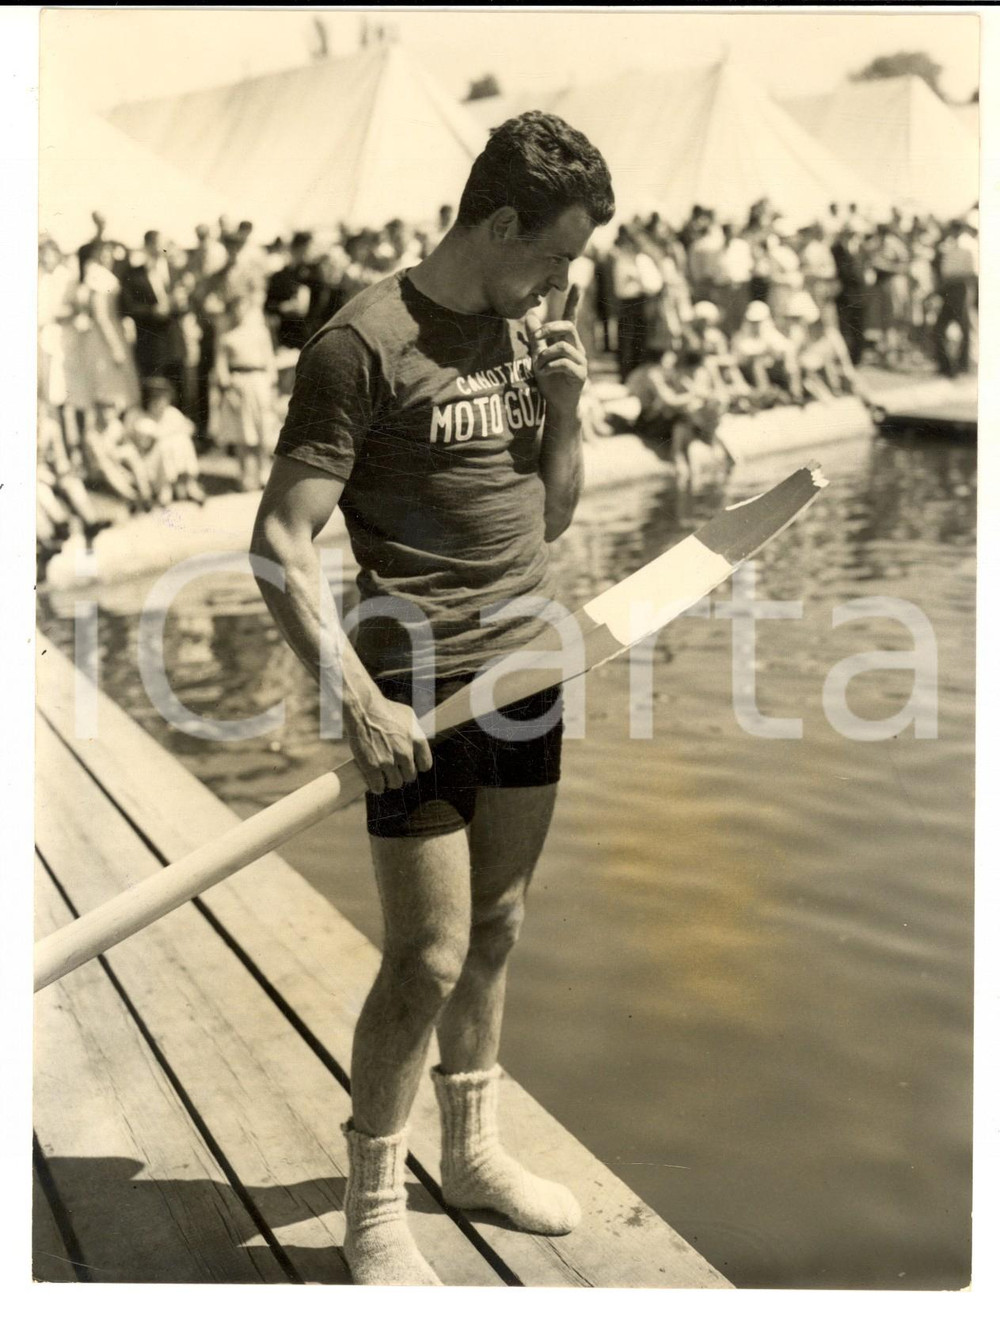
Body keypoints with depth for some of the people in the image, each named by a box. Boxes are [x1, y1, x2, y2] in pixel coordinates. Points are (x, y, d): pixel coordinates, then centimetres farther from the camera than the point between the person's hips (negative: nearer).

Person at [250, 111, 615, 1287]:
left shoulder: (528, 333, 10)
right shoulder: (363, 344, -13)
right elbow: (280, 542, -16)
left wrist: (564, 409, -1)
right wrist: (358, 700, -22)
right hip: (423, 697, -7)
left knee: (495, 929, 17)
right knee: (427, 960, -1)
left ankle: (472, 1150, 37)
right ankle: (373, 1211, 20)